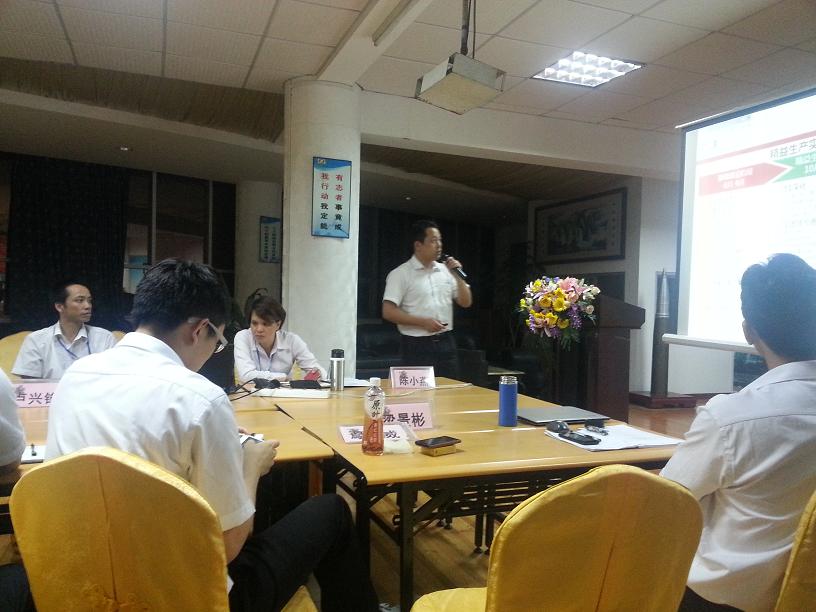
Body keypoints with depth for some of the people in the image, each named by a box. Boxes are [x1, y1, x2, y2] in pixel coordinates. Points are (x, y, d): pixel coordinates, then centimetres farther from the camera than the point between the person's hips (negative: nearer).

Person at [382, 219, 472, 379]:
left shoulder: (446, 270, 10)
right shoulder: (400, 274, -6)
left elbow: (466, 302, 11)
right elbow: (388, 312, -13)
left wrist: (457, 276, -4)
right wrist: (423, 322, -18)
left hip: (446, 343, 5)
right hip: (418, 346, -5)